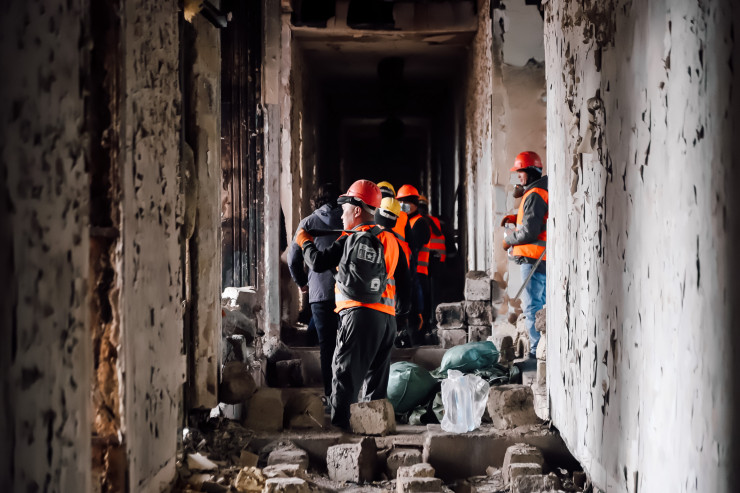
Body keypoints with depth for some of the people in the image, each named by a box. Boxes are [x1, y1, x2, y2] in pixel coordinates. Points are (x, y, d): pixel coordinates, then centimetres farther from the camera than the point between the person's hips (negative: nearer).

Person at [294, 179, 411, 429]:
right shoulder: (390, 240, 19)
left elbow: (319, 262, -8)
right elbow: (404, 280, 20)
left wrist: (304, 242, 10)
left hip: (360, 313, -8)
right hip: (388, 317, 8)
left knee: (345, 373, -9)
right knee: (376, 377, 12)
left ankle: (339, 423, -16)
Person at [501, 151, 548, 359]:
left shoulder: (534, 195, -15)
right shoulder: (544, 191, 17)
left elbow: (530, 232, -21)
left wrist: (508, 240, -5)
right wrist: (515, 218, 16)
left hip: (533, 259, -10)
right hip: (544, 259, 10)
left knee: (532, 306, -9)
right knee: (541, 305, 15)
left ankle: (537, 351, -10)